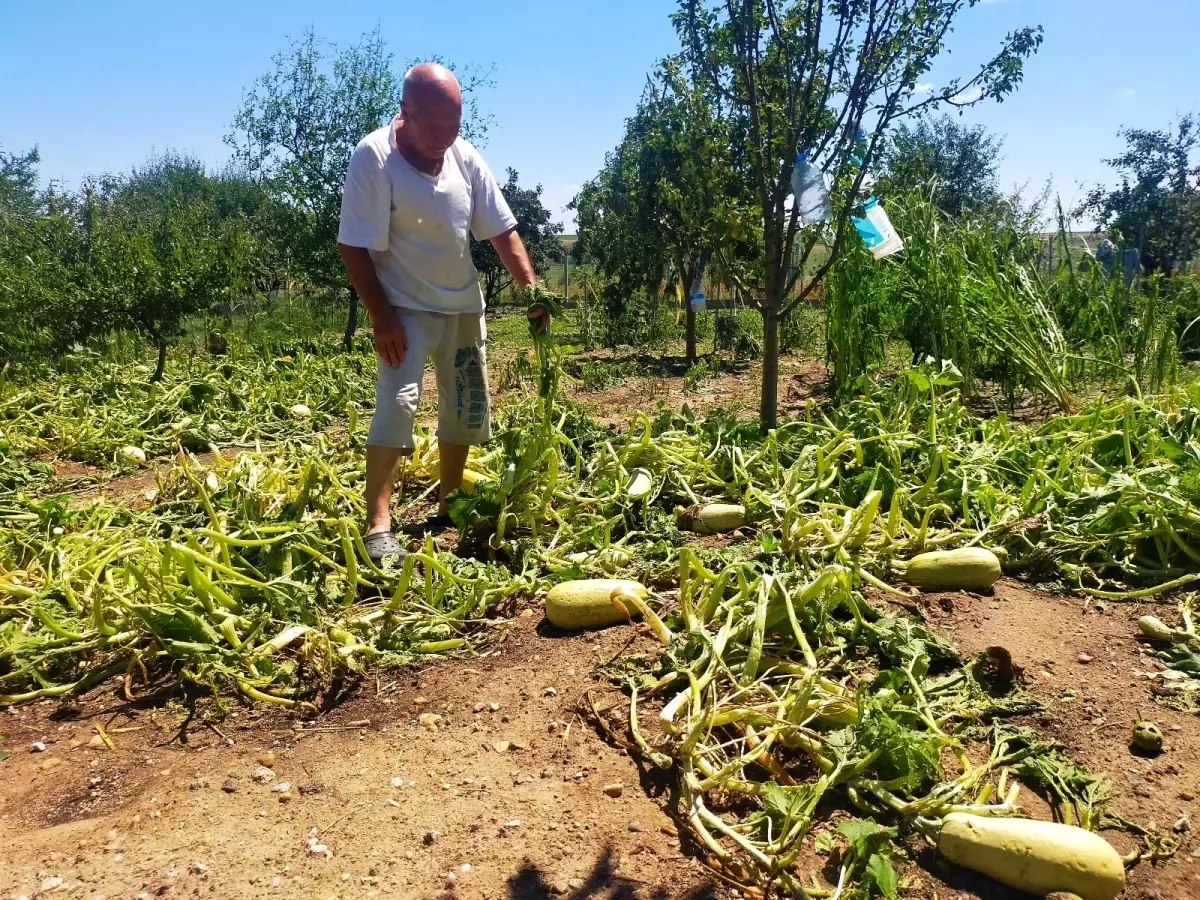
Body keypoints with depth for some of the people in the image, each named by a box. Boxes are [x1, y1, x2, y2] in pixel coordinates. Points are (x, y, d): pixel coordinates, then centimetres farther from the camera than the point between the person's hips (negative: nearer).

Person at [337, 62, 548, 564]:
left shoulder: (465, 157, -4)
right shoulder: (373, 157, -19)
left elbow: (502, 230, 1)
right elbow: (353, 246, -19)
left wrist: (531, 288, -10)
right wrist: (381, 317, -23)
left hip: (464, 304, 6)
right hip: (406, 308, -6)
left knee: (468, 407, 11)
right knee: (398, 402, -20)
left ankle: (448, 508, 27)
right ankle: (378, 526, -17)